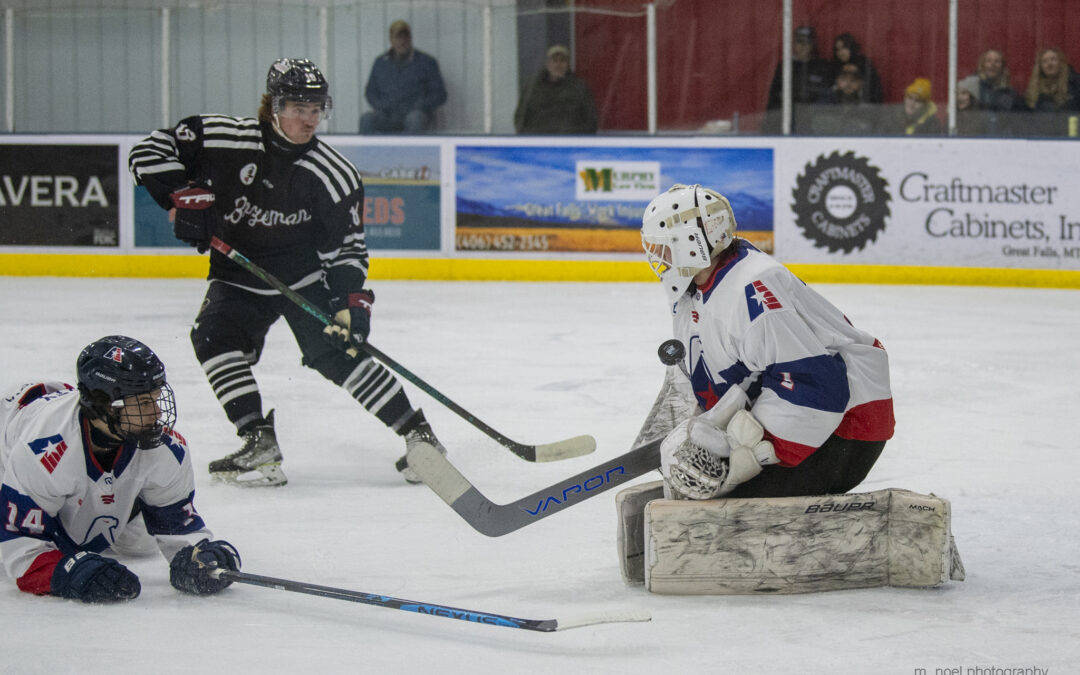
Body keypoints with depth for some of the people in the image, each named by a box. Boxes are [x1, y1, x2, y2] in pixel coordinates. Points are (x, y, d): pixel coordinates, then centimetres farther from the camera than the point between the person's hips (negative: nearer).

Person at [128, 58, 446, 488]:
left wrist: (352, 298, -20)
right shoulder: (223, 139, -15)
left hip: (307, 276, -2)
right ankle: (260, 441, -24)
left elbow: (348, 245, -5)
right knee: (213, 336, -22)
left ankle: (418, 435, -5)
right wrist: (185, 194, -24)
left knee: (336, 352, -15)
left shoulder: (333, 173, -12)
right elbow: (149, 153, -10)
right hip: (238, 275, 2)